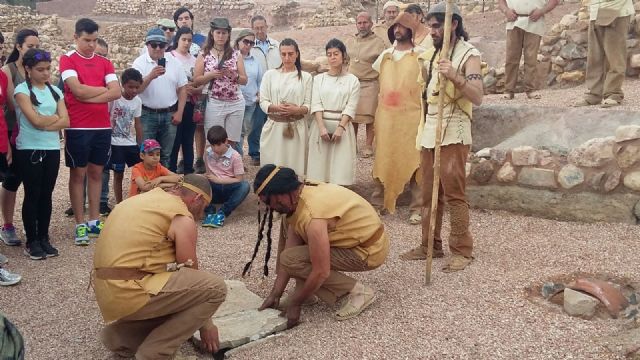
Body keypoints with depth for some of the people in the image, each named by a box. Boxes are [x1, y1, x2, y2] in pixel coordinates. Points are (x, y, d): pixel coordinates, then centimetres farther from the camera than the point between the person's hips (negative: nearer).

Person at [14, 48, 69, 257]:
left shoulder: (55, 91, 10)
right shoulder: (22, 90, -5)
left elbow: (65, 121, 0)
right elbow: (35, 120, -16)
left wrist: (44, 124, -12)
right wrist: (55, 117, -1)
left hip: (52, 149, 4)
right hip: (29, 150, -4)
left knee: (46, 195, 9)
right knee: (32, 195, 1)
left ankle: (44, 238, 18)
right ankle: (31, 242, 10)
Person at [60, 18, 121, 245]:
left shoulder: (104, 62, 9)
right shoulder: (67, 60, -2)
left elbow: (116, 92, -3)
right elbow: (78, 90, -15)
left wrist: (89, 97, -12)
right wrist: (104, 89, -2)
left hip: (102, 126, 4)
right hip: (77, 127, -4)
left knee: (96, 173, 11)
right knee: (78, 174, 3)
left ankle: (95, 221, 19)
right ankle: (80, 225, 9)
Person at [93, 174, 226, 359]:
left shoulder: (148, 199, 18)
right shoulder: (183, 218, -8)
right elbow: (191, 274, -1)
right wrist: (205, 324, 12)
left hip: (108, 292, 9)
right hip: (129, 293, -9)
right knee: (215, 288, -11)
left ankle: (119, 335, 16)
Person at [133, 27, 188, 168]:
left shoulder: (174, 62, 4)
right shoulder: (140, 62, -4)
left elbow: (182, 88, 7)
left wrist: (179, 112, 1)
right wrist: (151, 76, -28)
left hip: (169, 115, 3)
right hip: (147, 114, -3)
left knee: (166, 155, 12)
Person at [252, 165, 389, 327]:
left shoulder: (312, 215, -32)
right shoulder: (299, 197, -3)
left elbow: (321, 272, -28)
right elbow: (289, 247, 0)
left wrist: (294, 304, -14)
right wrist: (274, 295, -1)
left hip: (369, 251, -9)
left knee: (291, 259, -17)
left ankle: (358, 291, -9)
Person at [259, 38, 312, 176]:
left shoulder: (306, 77, 6)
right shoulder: (270, 74, 8)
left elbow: (308, 105, 2)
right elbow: (263, 102, 4)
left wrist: (296, 110, -19)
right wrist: (277, 107, -16)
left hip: (296, 128, -1)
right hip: (274, 127, 1)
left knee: (294, 165, -1)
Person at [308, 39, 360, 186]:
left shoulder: (352, 80, 5)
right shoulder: (319, 78, 9)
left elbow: (351, 107, -3)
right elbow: (316, 104, 0)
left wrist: (340, 127, -15)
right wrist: (322, 127, -13)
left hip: (342, 126, -1)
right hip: (321, 125, 1)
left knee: (340, 166, -5)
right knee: (320, 163, -1)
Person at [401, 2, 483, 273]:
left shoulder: (469, 54, -5)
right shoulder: (430, 55, 16)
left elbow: (478, 98, -16)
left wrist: (455, 76, -28)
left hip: (453, 132, -7)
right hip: (429, 131, 7)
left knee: (454, 194, -6)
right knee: (429, 193, 9)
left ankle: (462, 250, 3)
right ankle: (430, 245, 18)